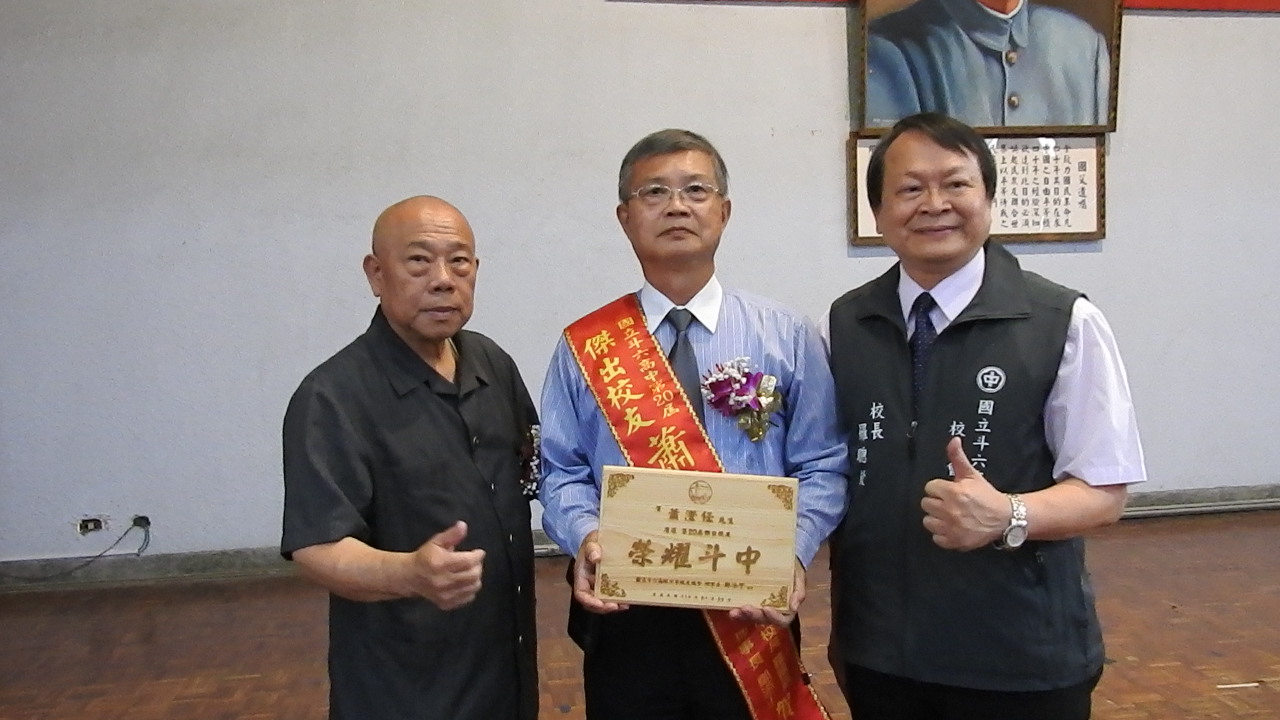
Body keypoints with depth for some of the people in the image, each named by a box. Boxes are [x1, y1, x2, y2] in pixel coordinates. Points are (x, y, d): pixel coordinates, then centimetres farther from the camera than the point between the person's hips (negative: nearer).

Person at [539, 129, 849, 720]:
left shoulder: (787, 337, 2)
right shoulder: (584, 346, 2)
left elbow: (821, 467, 0)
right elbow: (562, 471, 3)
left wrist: (793, 551, -16)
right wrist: (585, 536, -17)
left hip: (751, 615, 0)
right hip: (624, 615, 0)